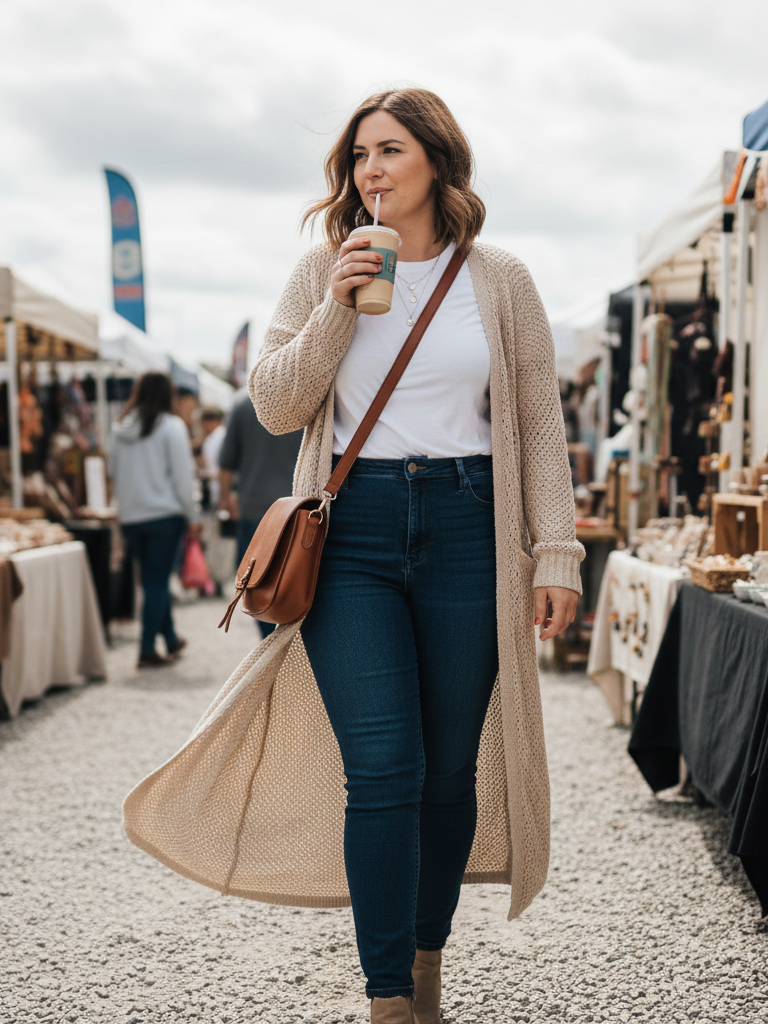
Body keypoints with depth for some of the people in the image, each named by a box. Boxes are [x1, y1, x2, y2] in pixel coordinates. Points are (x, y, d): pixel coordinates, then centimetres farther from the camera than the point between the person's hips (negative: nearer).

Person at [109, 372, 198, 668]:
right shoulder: (171, 426, -9)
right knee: (157, 582, 1)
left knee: (153, 580, 16)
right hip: (164, 514, -5)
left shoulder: (120, 428, 5)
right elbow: (182, 474, -9)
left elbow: (113, 472, 12)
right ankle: (147, 650, 1)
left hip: (130, 517, 5)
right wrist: (191, 515, -2)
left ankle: (171, 640, 27)